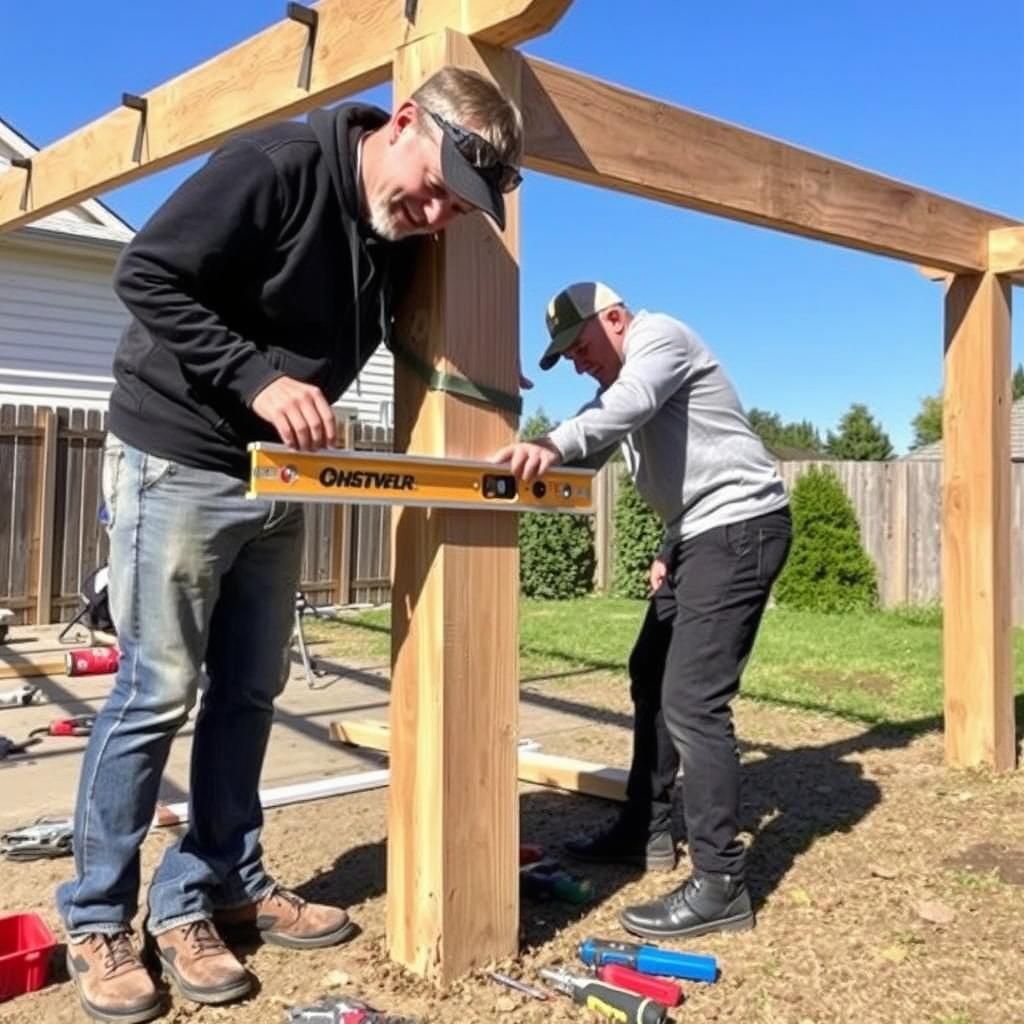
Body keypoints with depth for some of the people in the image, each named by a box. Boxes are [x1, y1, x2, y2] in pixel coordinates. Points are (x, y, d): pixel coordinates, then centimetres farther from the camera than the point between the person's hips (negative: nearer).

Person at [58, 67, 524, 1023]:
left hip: (278, 479, 7)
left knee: (248, 693, 10)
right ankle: (96, 920, 13)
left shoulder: (402, 240, 4)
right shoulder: (277, 165, -18)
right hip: (178, 462, -7)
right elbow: (147, 275, -19)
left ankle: (214, 889, 24)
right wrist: (257, 378, -26)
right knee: (156, 692, -3)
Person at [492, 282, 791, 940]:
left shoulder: (659, 336, -10)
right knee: (652, 677, 17)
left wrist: (554, 445, -46)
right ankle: (646, 830, 29)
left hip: (740, 525, -11)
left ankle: (720, 885, -11)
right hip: (701, 534, 11)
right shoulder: (618, 385, 19)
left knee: (693, 700, -17)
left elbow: (632, 404, -31)